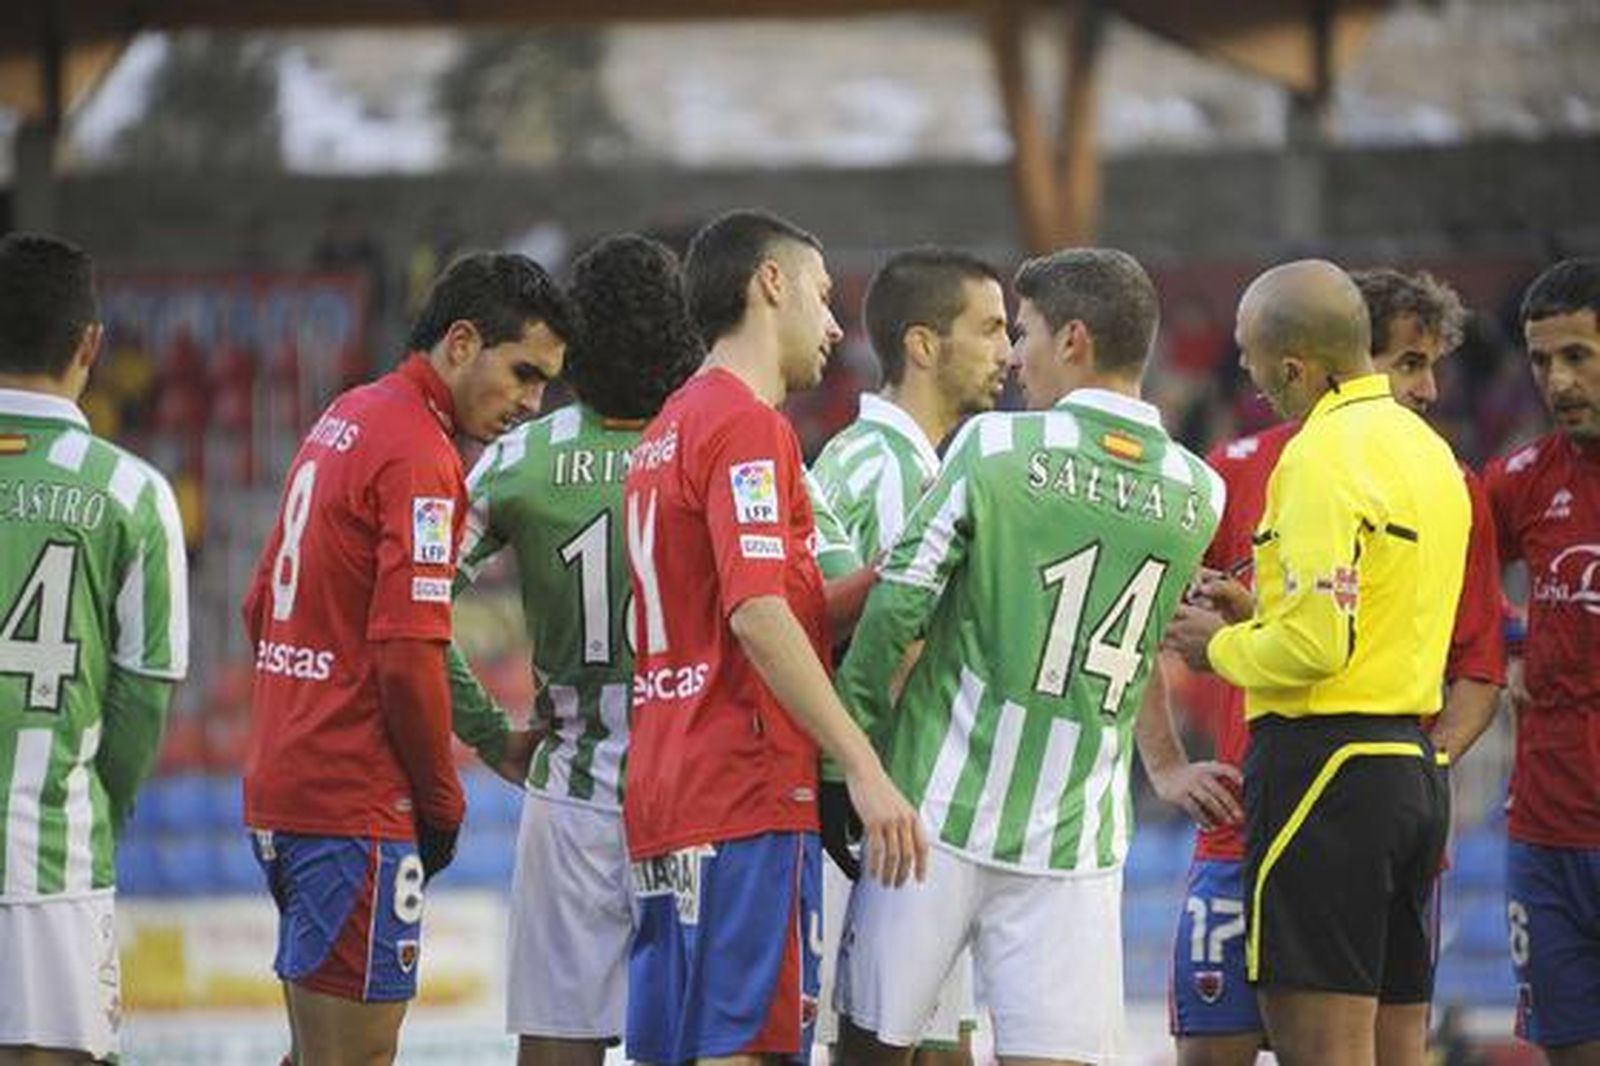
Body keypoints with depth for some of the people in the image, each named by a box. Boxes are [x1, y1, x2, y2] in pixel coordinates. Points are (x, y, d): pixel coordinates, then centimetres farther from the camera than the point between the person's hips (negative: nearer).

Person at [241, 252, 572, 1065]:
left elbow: (263, 607, 23)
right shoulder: (419, 456, -14)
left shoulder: (344, 420, 16)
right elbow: (407, 655, -20)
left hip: (282, 783, 10)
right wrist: (442, 801, -8)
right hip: (358, 806, -10)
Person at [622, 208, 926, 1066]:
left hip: (665, 795, 10)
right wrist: (864, 768, -22)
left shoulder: (669, 430, 21)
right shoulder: (747, 424, -9)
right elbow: (756, 612, -20)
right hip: (748, 794, -10)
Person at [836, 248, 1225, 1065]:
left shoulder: (992, 447, -8)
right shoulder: (1197, 494, 3)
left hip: (938, 809, -2)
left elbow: (896, 607, -9)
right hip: (1075, 838, 2)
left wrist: (852, 740, 4)